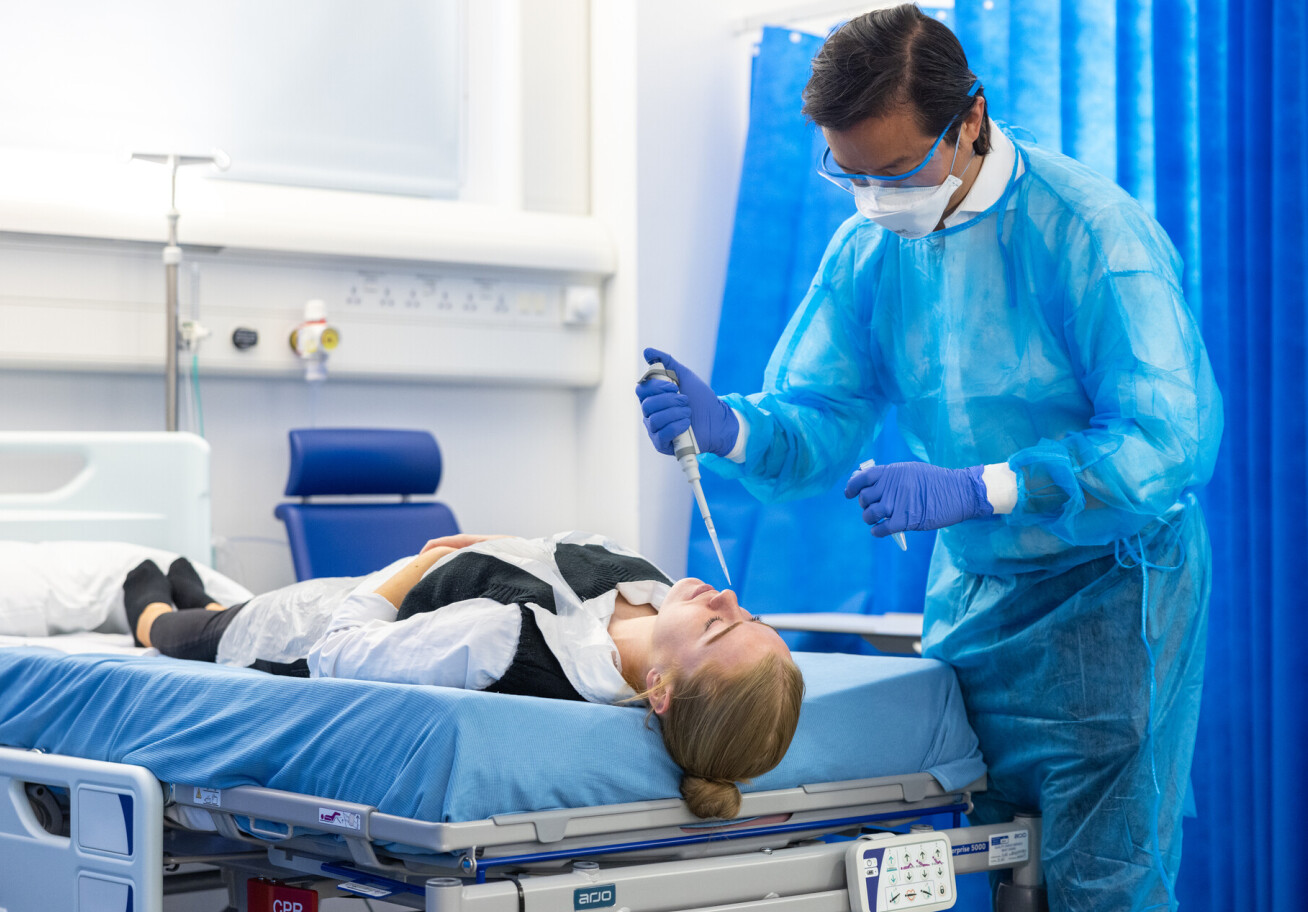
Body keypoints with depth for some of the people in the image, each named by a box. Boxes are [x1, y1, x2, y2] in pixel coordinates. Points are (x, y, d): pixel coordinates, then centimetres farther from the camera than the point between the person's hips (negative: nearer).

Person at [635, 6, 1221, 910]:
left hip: (1109, 587, -6)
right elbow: (818, 427, 0)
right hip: (970, 588, 6)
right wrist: (725, 425, -23)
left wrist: (968, 490, -33)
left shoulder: (1090, 231, -19)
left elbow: (1169, 439, -27)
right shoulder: (865, 250, 0)